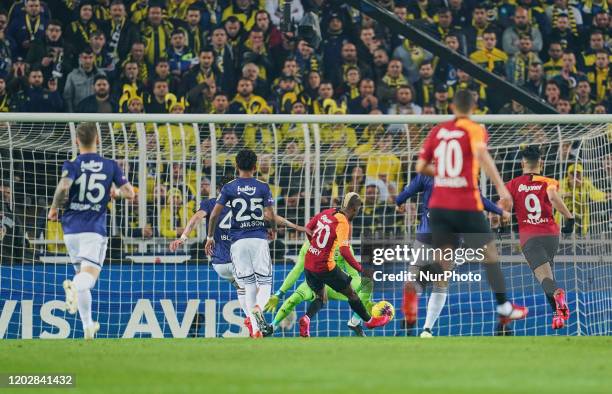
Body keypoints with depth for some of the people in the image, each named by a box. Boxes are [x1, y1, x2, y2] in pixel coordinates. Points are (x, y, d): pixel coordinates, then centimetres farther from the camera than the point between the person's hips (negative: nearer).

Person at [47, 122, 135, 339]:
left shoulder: (72, 165, 0)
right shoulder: (110, 165, 5)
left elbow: (63, 187, -20)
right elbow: (129, 193, 3)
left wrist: (54, 208, -3)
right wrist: (116, 192, 25)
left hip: (71, 228, 1)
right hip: (95, 229, -1)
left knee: (81, 271, 16)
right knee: (89, 275, -10)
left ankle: (88, 326, 12)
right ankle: (75, 286, -48)